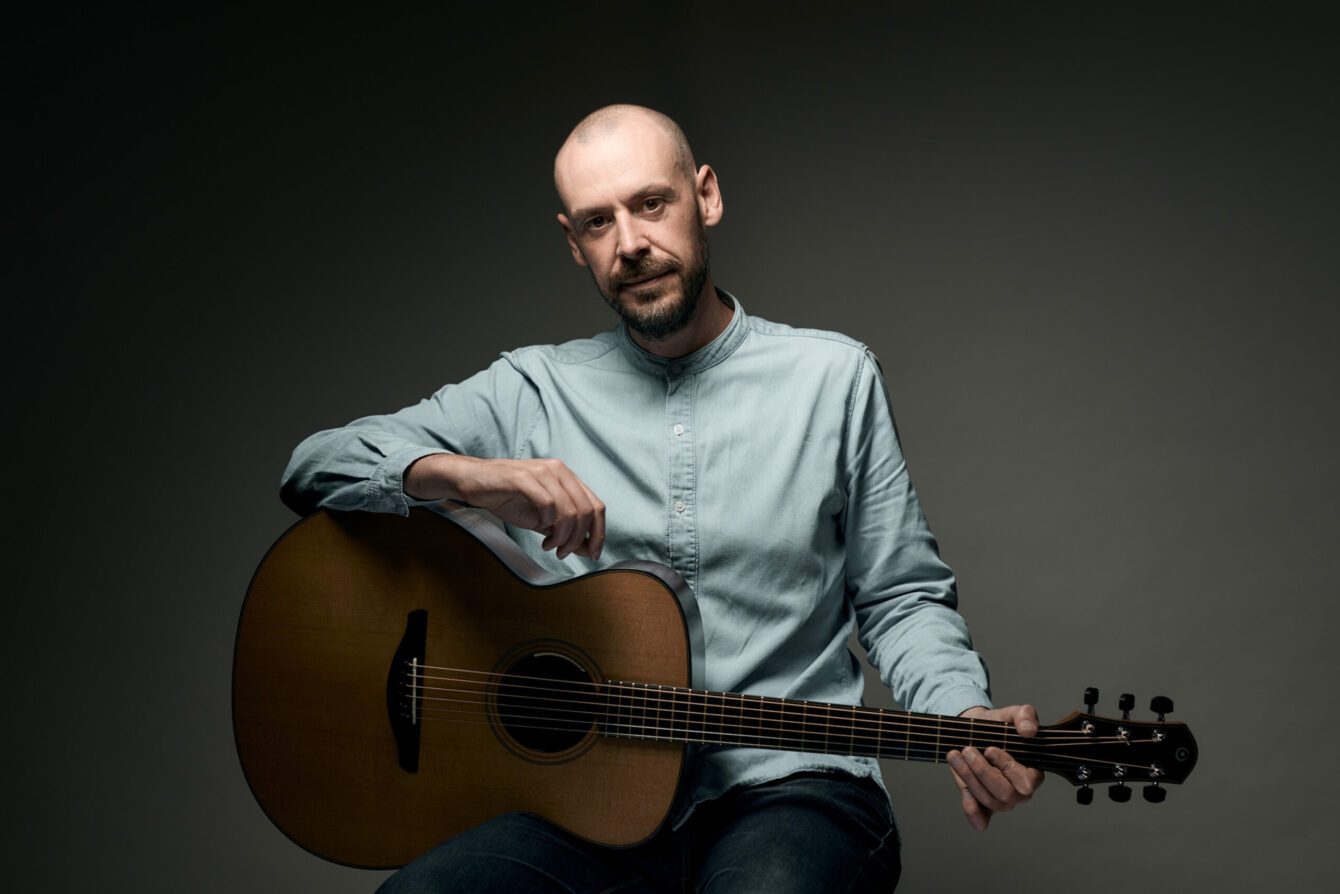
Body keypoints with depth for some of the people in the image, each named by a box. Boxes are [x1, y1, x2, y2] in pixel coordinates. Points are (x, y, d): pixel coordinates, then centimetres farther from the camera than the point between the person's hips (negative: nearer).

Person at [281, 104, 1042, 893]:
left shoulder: (833, 376, 9)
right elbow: (316, 466, 4)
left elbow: (901, 597, 10)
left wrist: (965, 718, -10)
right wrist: (465, 474, -17)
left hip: (785, 787, -1)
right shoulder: (532, 390, 11)